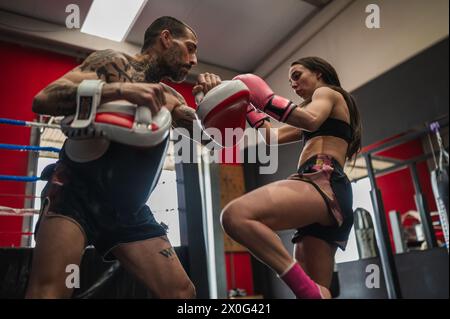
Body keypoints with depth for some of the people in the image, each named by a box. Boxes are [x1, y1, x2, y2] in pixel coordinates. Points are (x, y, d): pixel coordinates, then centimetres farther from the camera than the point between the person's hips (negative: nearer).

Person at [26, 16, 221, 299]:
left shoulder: (171, 100, 16)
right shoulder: (114, 62, -1)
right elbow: (43, 100, -14)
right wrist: (120, 89, -26)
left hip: (129, 211, 5)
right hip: (76, 194, -5)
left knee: (182, 292, -2)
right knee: (49, 290, -21)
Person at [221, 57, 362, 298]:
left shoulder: (328, 93, 14)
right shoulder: (314, 107, 38)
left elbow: (311, 120, -11)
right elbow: (273, 136, 32)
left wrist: (266, 99, -4)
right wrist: (247, 104, 27)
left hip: (324, 184, -10)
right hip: (327, 193, 10)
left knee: (235, 216, -31)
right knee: (317, 289, 7)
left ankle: (307, 288, -31)